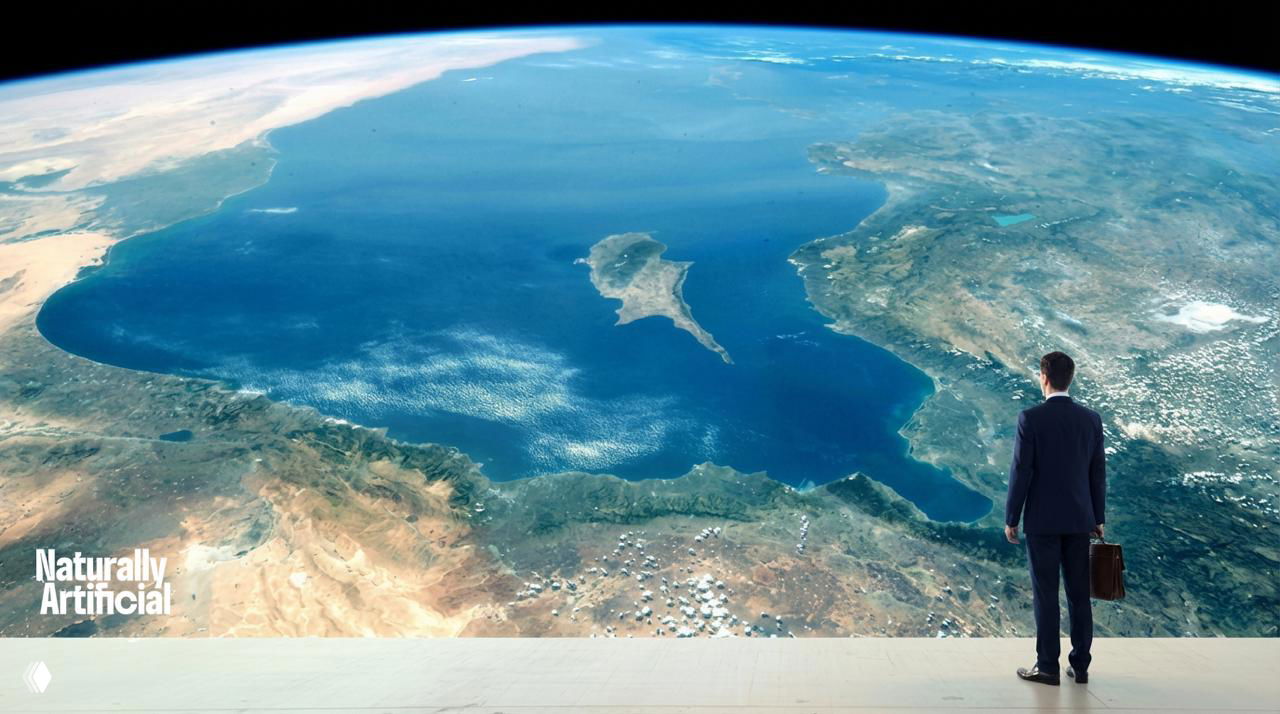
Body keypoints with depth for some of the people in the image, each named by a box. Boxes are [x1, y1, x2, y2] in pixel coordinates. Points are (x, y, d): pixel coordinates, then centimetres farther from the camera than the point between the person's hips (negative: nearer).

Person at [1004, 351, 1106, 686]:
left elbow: (1021, 471, -12)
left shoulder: (1030, 418, -12)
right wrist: (1098, 518, 15)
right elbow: (1098, 472, 6)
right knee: (1078, 593, 10)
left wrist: (1011, 518, -3)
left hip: (1042, 520, -4)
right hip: (1079, 519, 4)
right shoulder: (1091, 418, 2)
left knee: (1045, 594, 2)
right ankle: (1080, 666, 15)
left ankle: (1048, 667, 7)